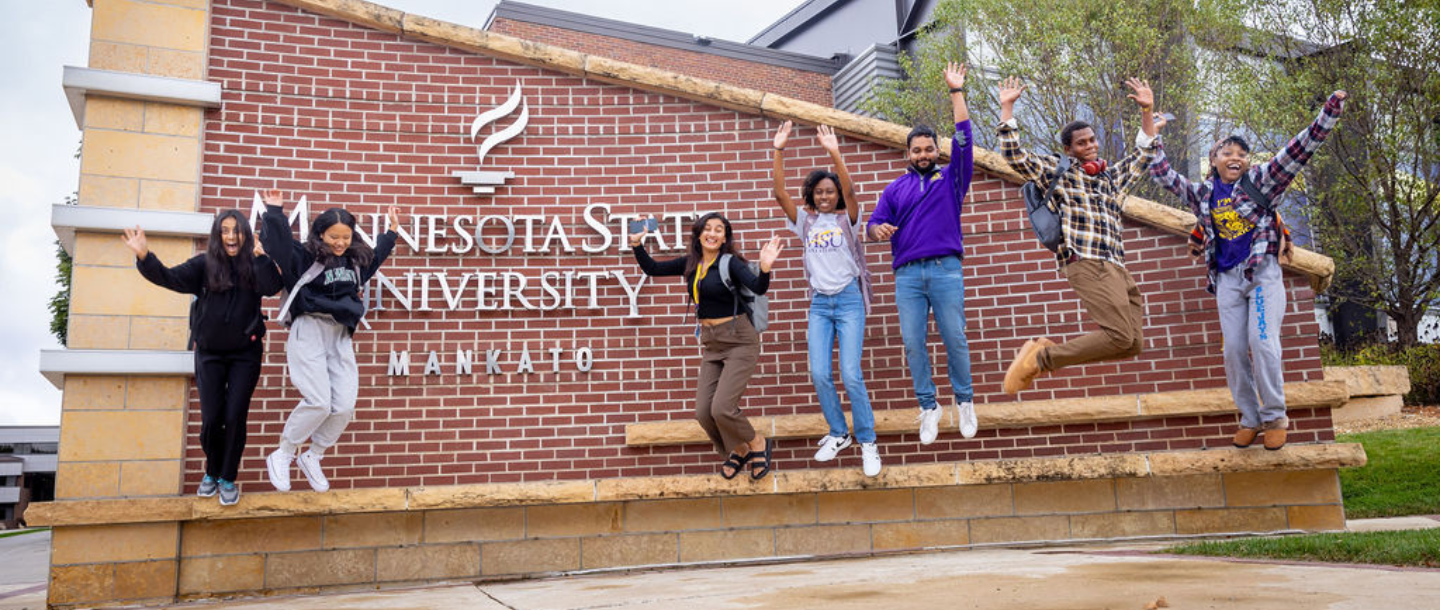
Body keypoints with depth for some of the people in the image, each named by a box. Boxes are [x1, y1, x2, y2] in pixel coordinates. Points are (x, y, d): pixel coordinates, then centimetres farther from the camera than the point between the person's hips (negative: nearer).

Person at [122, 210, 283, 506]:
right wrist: (144, 257, -32)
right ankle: (212, 472, 27)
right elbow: (171, 278, -16)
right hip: (210, 354, 1)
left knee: (235, 417, -3)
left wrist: (260, 256, -27)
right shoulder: (204, 265, -3)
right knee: (211, 419, 1)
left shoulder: (253, 266, -3)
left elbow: (273, 287, -21)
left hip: (245, 353, -1)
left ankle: (228, 479, 15)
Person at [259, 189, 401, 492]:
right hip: (309, 332, -6)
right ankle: (281, 457, 6)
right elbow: (279, 242, -16)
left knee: (345, 405, -3)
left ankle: (312, 458, 18)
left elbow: (377, 254, 36)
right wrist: (275, 213, -21)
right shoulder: (306, 257, -2)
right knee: (318, 402, -16)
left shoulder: (356, 260, 16)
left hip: (340, 336, 6)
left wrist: (392, 231, 39)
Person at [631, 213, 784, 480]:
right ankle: (739, 451, 27)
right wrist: (637, 245, 0)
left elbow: (758, 288, -27)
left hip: (739, 340, -6)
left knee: (722, 408, -16)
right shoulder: (690, 263, 5)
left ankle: (757, 444, 13)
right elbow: (653, 269, 13)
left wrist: (765, 268, -45)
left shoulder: (730, 262, -12)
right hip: (711, 343, 6)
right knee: (703, 412, 1)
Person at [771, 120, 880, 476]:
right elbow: (780, 195, -3)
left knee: (851, 374, -10)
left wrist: (834, 153, -30)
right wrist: (778, 152, -13)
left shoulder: (846, 219, 1)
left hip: (849, 300, -3)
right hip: (819, 303, 3)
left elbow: (849, 190, -18)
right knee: (819, 374, -4)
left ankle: (867, 442, 1)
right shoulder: (806, 222, 9)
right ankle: (838, 434, 15)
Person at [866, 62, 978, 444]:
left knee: (955, 338, -4)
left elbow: (964, 138, 5)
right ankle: (928, 407, 8)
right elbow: (874, 223, 11)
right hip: (907, 274, 2)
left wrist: (956, 91, 3)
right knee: (913, 342, -2)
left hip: (946, 269, -2)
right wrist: (879, 229, -15)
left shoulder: (951, 178, 14)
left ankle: (964, 401, 12)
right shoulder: (896, 189, 18)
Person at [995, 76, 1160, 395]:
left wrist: (1147, 111, 27)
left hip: (1117, 269, 8)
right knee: (1121, 336, -20)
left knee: (1132, 344, 0)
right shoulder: (1058, 172, 9)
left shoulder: (1112, 176, 27)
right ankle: (1039, 358, -11)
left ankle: (1049, 352, 6)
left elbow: (1145, 152, 39)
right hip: (1086, 263, -8)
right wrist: (1007, 108, -2)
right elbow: (1014, 156, 0)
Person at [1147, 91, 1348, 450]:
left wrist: (1330, 114, -10)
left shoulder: (1261, 181, 2)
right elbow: (1161, 174, 18)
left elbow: (1300, 149, -4)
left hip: (1262, 272, -3)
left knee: (1263, 342, -16)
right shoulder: (1202, 194, 10)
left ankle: (1275, 417, -1)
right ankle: (1249, 419, 11)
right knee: (1233, 350, -1)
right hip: (1227, 279, 3)